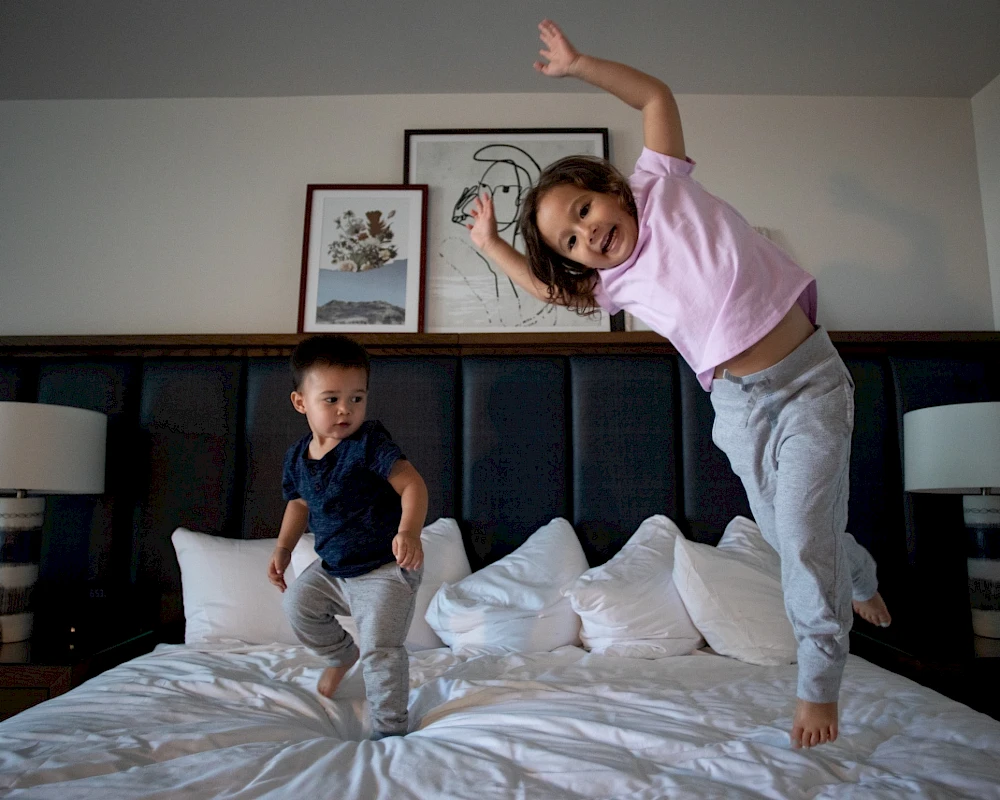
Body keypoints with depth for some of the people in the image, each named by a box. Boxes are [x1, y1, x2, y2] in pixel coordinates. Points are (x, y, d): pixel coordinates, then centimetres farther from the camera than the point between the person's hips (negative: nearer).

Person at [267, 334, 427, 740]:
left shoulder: (369, 443, -21)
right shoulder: (297, 455, 1)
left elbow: (412, 483, -28)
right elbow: (299, 502, 18)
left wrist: (409, 531, -44)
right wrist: (283, 548, 11)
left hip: (385, 568, -7)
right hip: (332, 567, 7)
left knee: (380, 649, -10)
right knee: (297, 603, 16)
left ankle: (389, 728, 10)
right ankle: (341, 654, 40)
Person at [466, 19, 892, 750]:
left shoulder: (664, 187, -7)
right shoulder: (614, 283, 2)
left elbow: (657, 96, -3)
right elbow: (544, 288, 18)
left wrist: (579, 65, -7)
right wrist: (490, 244, 17)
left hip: (810, 380, -4)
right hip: (740, 405, 4)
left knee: (804, 533, -6)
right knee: (783, 532, 13)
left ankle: (819, 684, 14)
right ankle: (860, 580, 47)